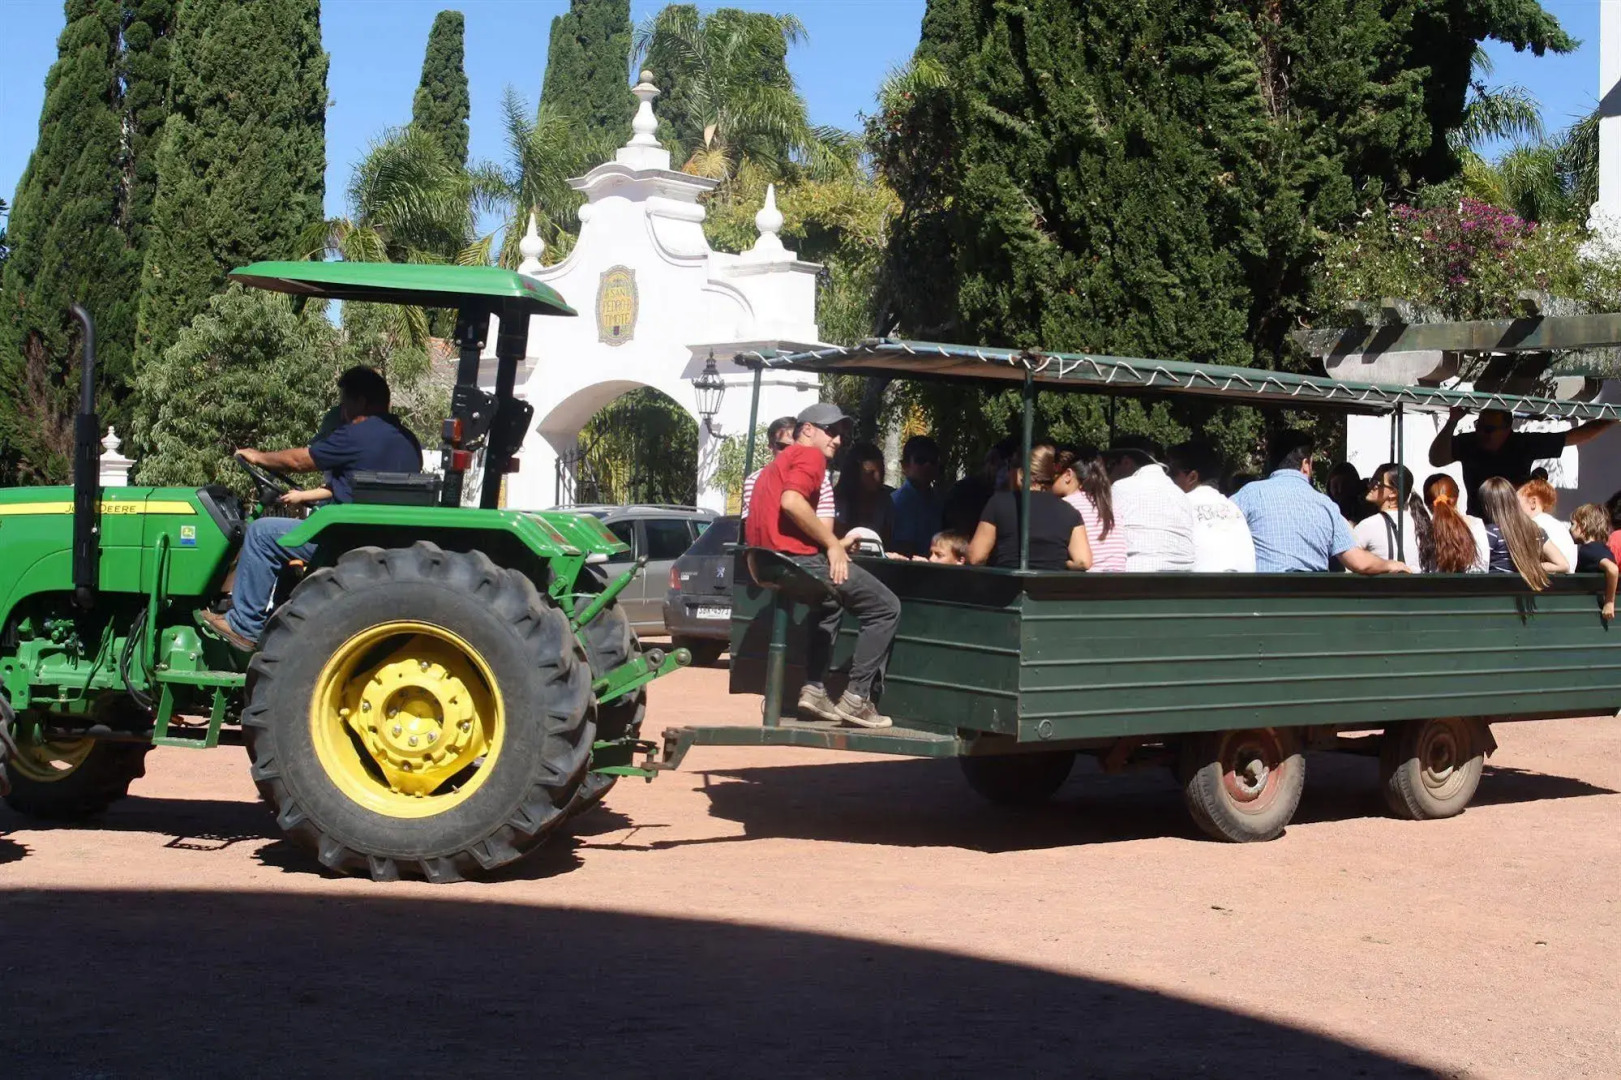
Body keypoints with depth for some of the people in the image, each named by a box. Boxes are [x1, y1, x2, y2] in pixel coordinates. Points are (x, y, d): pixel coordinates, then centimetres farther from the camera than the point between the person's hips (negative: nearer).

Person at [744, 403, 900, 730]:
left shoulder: (779, 463, 29)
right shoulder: (809, 455, -2)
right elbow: (791, 502, -22)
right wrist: (832, 543, -14)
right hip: (799, 559, -10)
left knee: (831, 603, 36)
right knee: (886, 607, -1)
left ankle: (814, 687, 21)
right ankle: (856, 698, -6)